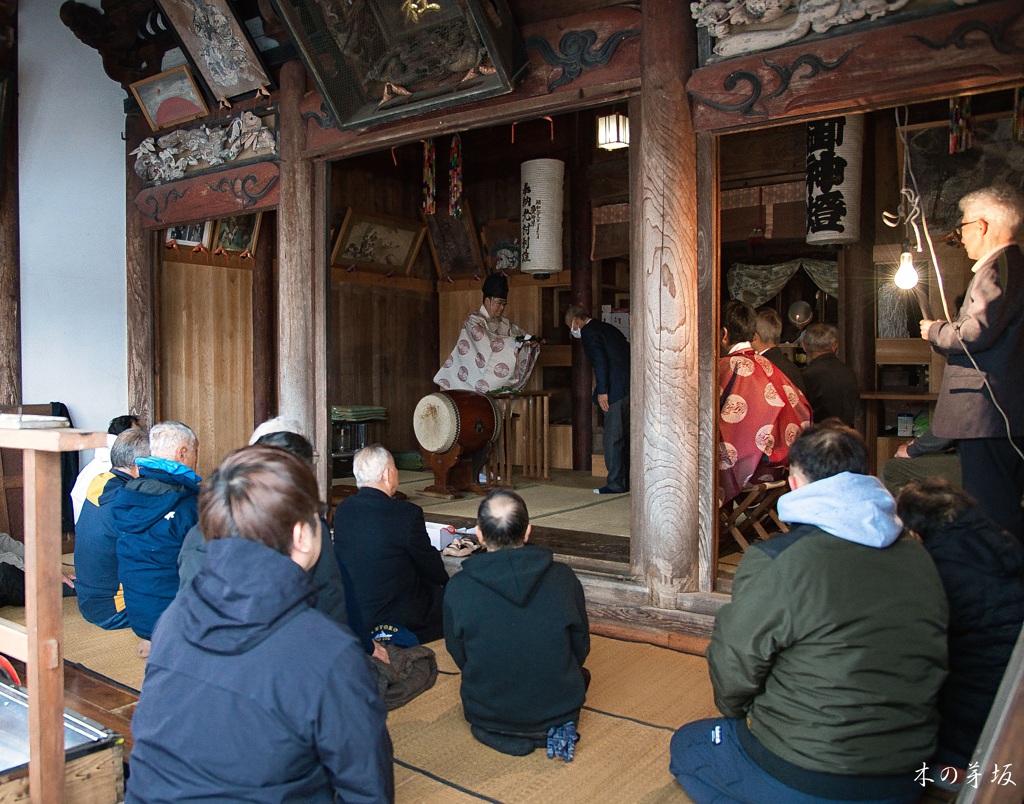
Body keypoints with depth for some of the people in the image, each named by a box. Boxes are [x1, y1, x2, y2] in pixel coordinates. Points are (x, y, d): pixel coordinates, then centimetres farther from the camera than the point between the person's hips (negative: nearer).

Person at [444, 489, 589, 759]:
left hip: (487, 714, 0)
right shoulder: (563, 578, -17)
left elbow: (459, 656, -3)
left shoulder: (458, 589, -19)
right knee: (580, 673, 32)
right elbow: (581, 648, -2)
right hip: (558, 706, 0)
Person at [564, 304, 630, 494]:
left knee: (613, 438, -3)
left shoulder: (588, 332, -4)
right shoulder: (607, 328, 23)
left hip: (617, 390, -9)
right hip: (630, 387, 9)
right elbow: (627, 351, 22)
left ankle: (616, 484, 0)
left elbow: (600, 361, -17)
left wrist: (602, 391, -17)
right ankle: (623, 481, 20)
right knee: (623, 437, 14)